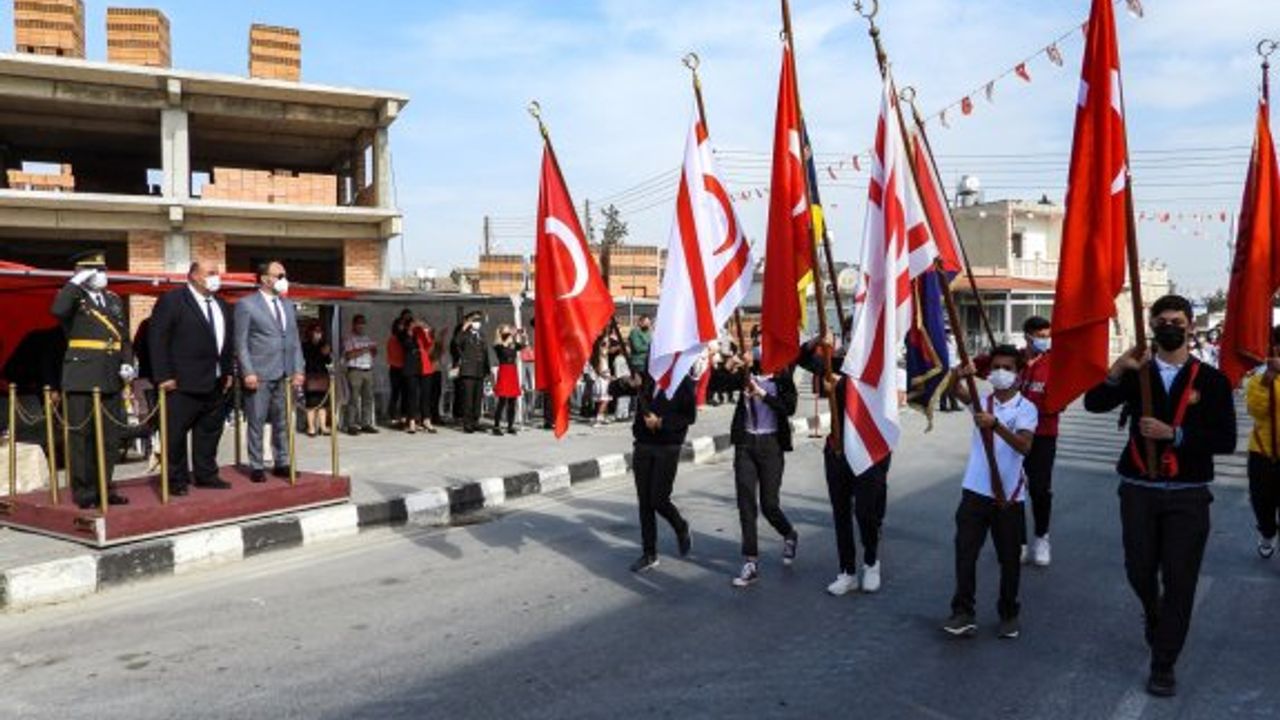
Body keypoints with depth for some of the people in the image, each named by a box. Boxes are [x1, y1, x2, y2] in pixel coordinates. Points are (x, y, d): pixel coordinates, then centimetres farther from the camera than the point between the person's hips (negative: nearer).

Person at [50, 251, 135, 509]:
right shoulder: (73, 298, -1)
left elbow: (124, 337, 16)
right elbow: (57, 310, -26)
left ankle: (104, 489, 19)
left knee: (109, 437, 10)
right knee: (82, 437, 0)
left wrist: (127, 363, 1)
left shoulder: (114, 299, 16)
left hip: (111, 378, 6)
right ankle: (84, 493, 5)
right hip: (82, 378, -6)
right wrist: (76, 282, -16)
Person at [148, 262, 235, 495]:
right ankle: (177, 480, 10)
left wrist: (229, 372, 13)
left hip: (216, 383, 7)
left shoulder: (222, 305, 15)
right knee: (176, 433, 1)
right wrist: (163, 376, -14)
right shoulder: (171, 300, -7)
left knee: (210, 431, 12)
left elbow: (228, 341, 20)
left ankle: (206, 474, 23)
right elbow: (157, 338, -11)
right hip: (183, 382, -7)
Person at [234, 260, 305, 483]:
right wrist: (248, 372, -13)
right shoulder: (246, 304, -2)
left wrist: (298, 370, 6)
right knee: (256, 422, 1)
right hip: (259, 374, -5)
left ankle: (282, 463, 16)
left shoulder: (288, 305, 16)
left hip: (285, 374, 5)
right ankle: (256, 467, 8)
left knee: (282, 422, 9)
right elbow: (241, 342, -6)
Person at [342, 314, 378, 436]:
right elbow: (348, 355, -13)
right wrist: (362, 350, -18)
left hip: (368, 370, 6)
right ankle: (351, 425, -6)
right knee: (354, 398, -8)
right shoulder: (349, 339, -1)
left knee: (368, 398, 4)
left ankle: (366, 424, 10)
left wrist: (374, 349, 1)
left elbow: (374, 353, 23)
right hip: (355, 370, -6)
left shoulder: (368, 339, 19)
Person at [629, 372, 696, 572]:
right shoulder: (647, 378, 5)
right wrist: (630, 383, -18)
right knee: (644, 502, 5)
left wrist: (661, 422, -16)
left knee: (658, 500, -5)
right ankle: (649, 554, 16)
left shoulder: (683, 381, -5)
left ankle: (681, 528, 26)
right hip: (643, 445, 4)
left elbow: (690, 416, -5)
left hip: (668, 447, -4)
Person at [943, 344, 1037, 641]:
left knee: (1009, 558, 9)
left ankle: (1009, 614, 25)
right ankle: (963, 612, 5)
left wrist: (995, 424, -36)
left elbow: (1024, 446, -22)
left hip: (1009, 494, -2)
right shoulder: (981, 400, 5)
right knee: (965, 552, -1)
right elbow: (955, 390, -16)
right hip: (975, 490, 2)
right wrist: (958, 374, -39)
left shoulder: (1026, 408, -5)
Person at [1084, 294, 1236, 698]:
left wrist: (1173, 433, -19)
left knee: (1179, 580, 0)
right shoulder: (1137, 373, 4)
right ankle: (1154, 617, 45)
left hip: (1188, 495, -2)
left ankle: (1163, 665, 12)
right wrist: (1118, 369, -26)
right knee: (1139, 571, 12)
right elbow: (1094, 404, -13)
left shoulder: (1211, 379, -2)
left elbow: (1225, 441, -9)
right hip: (1138, 490, 2)